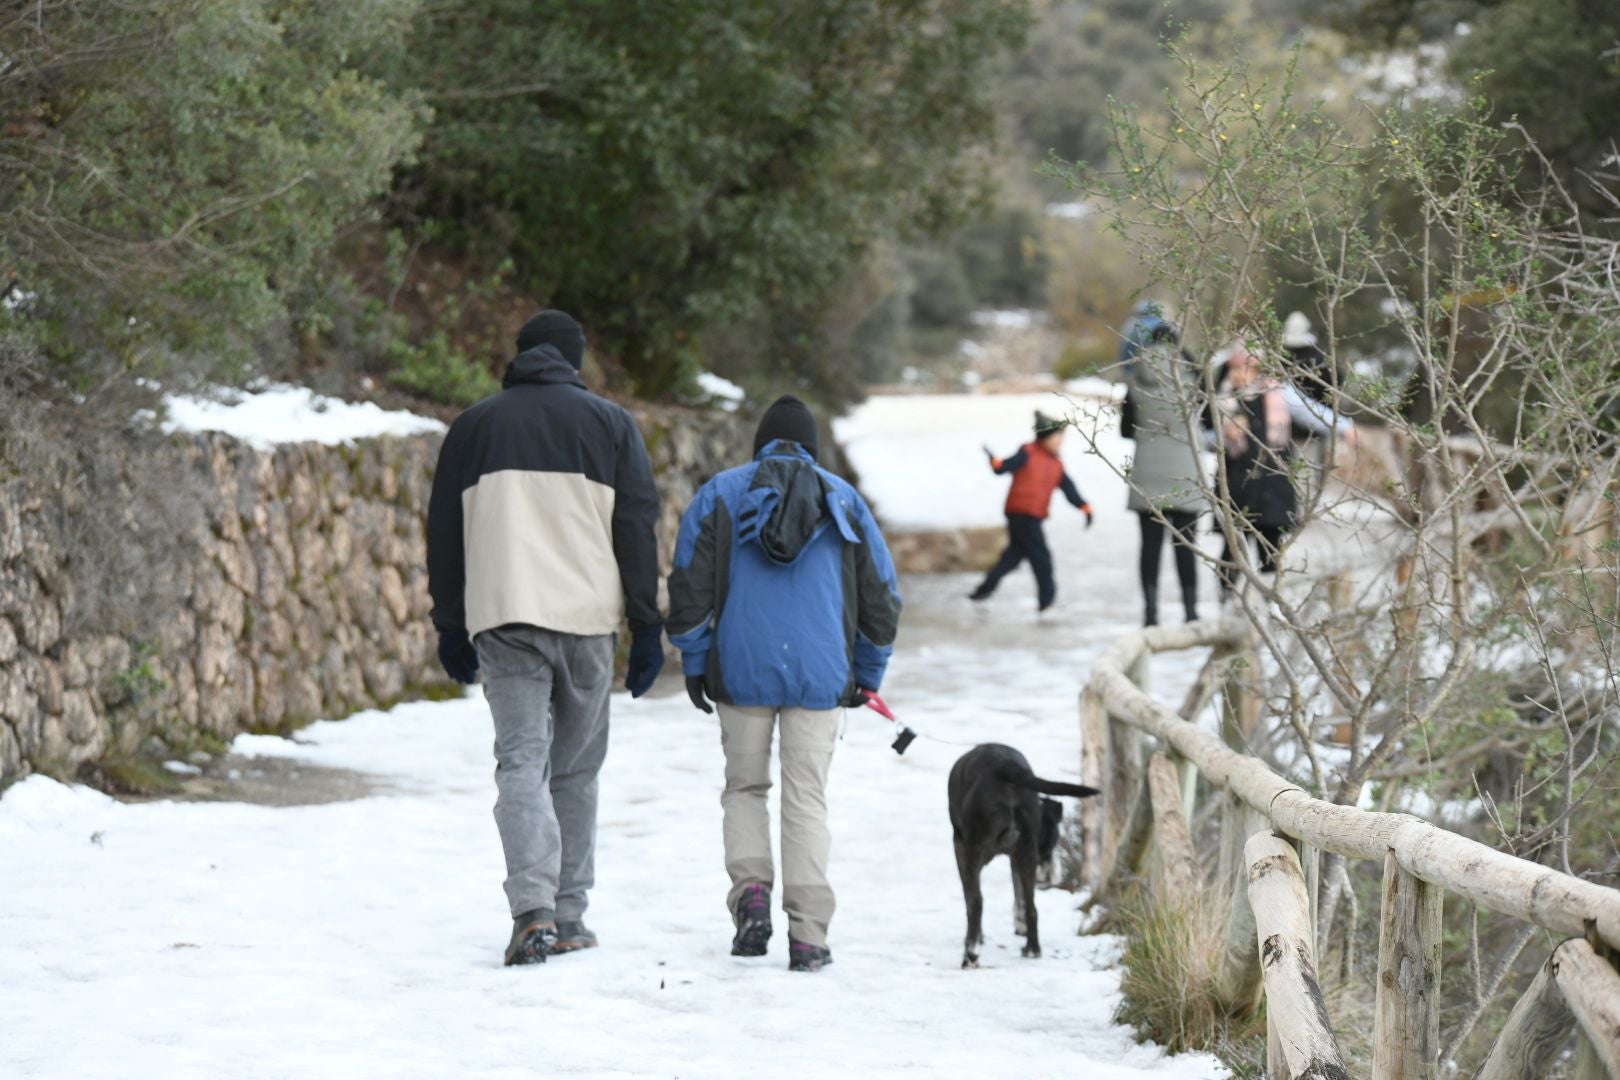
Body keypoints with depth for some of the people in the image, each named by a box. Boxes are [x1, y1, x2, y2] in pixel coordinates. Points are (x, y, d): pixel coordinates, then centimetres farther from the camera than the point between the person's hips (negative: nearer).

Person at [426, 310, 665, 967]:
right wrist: (647, 629, 5)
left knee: (521, 763, -6)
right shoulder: (609, 425, 9)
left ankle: (534, 909, -24)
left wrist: (451, 629, 18)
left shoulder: (474, 426, 12)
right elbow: (637, 530, 3)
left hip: (503, 618, 0)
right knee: (576, 767, 12)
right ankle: (568, 916, 13)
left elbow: (444, 534, 12)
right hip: (586, 618, 0)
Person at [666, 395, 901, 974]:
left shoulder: (719, 493, 8)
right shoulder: (844, 499, 11)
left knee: (744, 786, 16)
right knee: (807, 797, 2)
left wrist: (694, 661, 9)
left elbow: (689, 581, 2)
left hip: (741, 670, 0)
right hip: (820, 674, 0)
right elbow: (881, 592, 12)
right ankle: (808, 934, -5)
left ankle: (751, 889, -7)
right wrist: (869, 674, 21)